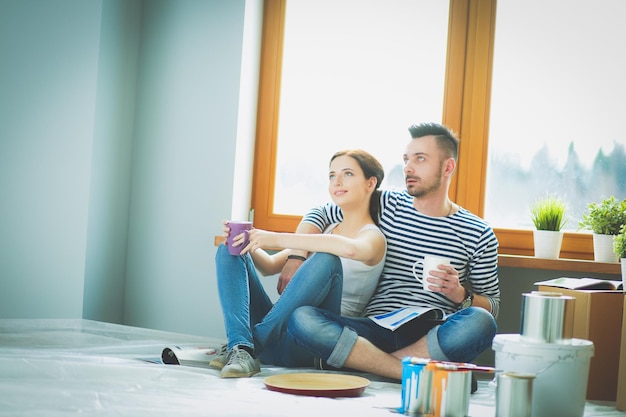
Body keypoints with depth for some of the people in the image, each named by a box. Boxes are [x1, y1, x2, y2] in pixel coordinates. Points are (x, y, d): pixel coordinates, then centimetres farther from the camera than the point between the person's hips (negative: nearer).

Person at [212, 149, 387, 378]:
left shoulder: (373, 237, 0)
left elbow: (351, 249, -27)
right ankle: (240, 346, -26)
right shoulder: (325, 230, 21)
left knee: (327, 259, -29)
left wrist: (278, 239, -27)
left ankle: (252, 347, -27)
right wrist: (249, 244, -1)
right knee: (228, 251, -2)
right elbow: (270, 266, 21)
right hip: (277, 336, 7)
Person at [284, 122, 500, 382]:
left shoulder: (478, 234, 9)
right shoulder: (387, 206, 12)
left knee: (479, 323, -35)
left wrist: (460, 294, -9)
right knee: (300, 320, -27)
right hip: (376, 329, 1)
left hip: (431, 336, -1)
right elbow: (318, 214, 17)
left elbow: (492, 307, 12)